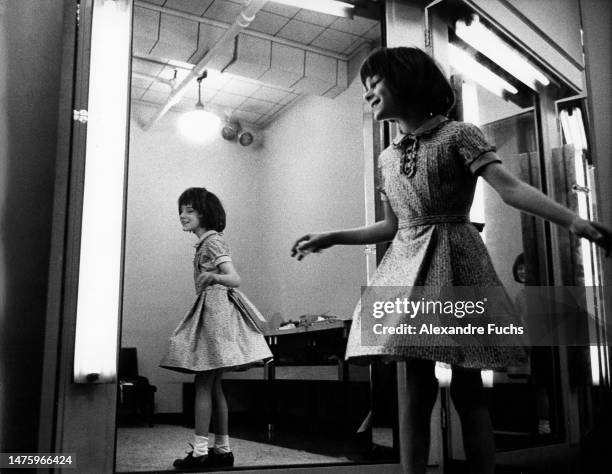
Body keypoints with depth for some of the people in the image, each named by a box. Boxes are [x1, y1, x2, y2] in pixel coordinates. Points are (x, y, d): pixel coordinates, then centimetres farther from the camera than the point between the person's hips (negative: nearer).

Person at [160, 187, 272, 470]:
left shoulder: (212, 241, -10)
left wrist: (214, 277, -39)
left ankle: (200, 452, -5)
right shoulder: (206, 243, 17)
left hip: (215, 312, -10)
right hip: (210, 313, 10)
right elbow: (227, 279, 21)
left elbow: (235, 279, -21)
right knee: (213, 385, 10)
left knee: (203, 384, -8)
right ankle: (223, 449, 14)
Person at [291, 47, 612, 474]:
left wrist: (573, 220, -25)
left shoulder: (458, 134, 0)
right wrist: (332, 238, 20)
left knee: (467, 388, -2)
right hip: (409, 266, 5)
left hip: (454, 263, -4)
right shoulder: (387, 158, 17)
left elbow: (510, 187, -11)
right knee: (416, 389, 1)